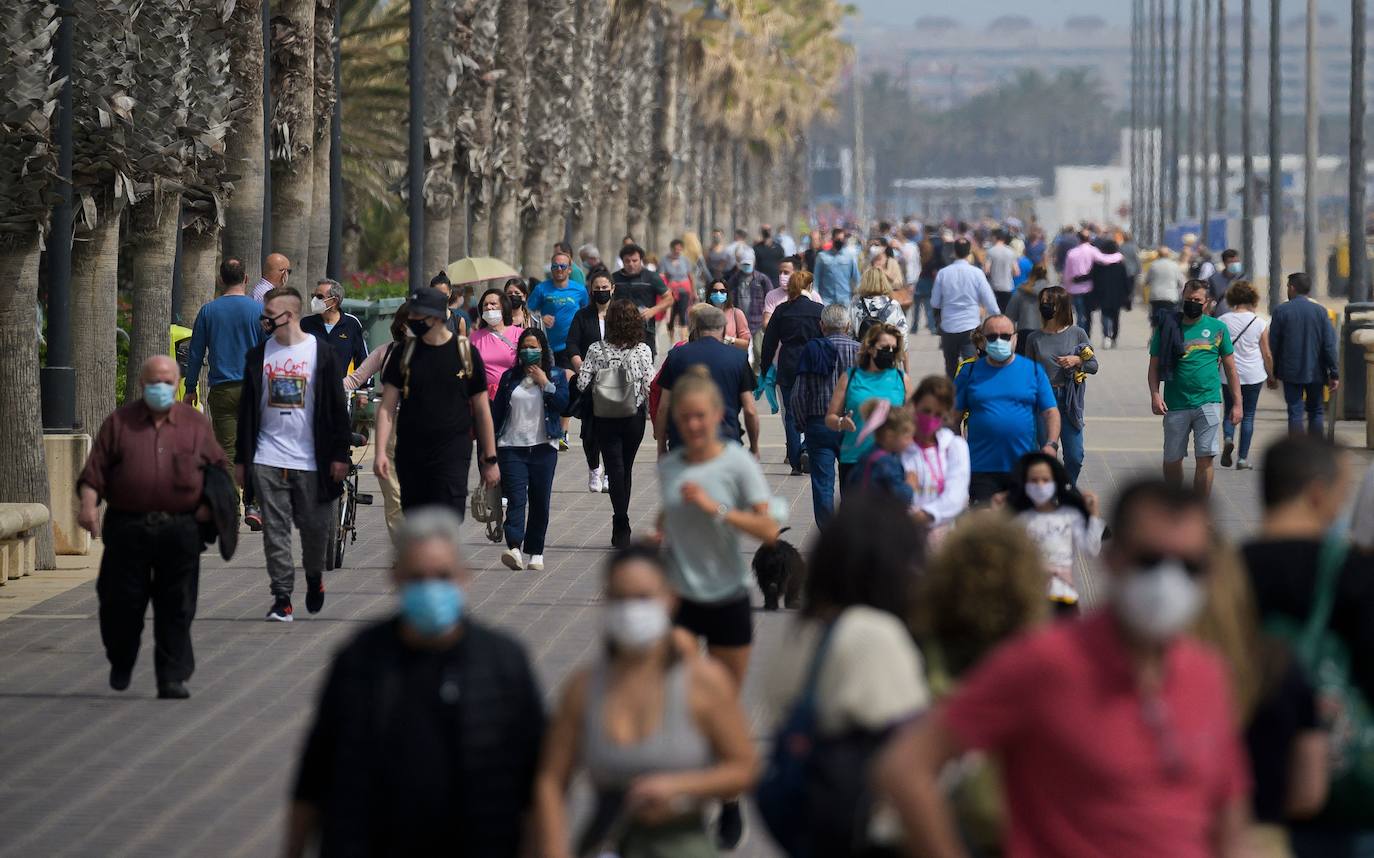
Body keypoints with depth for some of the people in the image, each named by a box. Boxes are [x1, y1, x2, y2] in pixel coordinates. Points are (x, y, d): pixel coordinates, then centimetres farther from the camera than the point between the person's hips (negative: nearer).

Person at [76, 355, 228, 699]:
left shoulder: (195, 424, 11)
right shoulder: (119, 422, 8)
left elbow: (219, 466, 16)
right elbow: (95, 469, 4)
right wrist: (88, 503, -12)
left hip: (180, 529, 0)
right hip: (127, 526, 0)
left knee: (176, 607, -1)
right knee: (122, 602, 3)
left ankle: (173, 678, 3)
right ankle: (121, 665, 26)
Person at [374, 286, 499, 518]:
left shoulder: (466, 353, 2)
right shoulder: (404, 354, 6)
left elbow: (482, 410, 6)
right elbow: (387, 408, 3)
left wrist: (490, 459, 5)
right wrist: (380, 452, -10)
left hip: (452, 455, -3)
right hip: (410, 454, 3)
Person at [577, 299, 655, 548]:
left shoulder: (597, 349, -9)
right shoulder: (643, 351, -8)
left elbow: (582, 384, -11)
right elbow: (649, 388, -10)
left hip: (605, 417, -1)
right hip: (634, 416, 1)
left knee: (615, 469, -1)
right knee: (626, 469, 15)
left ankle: (621, 524, -14)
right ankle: (621, 526, 23)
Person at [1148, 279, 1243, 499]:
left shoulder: (1217, 328, 7)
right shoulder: (1168, 327, 4)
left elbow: (1230, 368, 12)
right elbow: (1154, 366, 5)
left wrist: (1237, 404, 8)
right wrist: (1155, 394, -11)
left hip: (1208, 401, 0)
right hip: (1175, 405, 0)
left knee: (1205, 459, -8)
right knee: (1172, 460, 7)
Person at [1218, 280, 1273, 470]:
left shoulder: (1223, 321, -5)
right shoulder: (1260, 323, -5)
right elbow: (1267, 354, 0)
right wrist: (1272, 375, 13)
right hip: (1253, 375, 0)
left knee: (1229, 412, 14)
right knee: (1248, 415, 9)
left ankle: (1228, 438, -17)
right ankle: (1243, 458, 7)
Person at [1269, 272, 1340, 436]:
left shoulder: (1281, 311, -5)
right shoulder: (1320, 311, -3)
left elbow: (1273, 345, -1)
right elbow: (1330, 345, -4)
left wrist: (1273, 373, 8)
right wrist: (1334, 374, 0)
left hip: (1291, 372, -1)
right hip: (1315, 372, 1)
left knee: (1295, 412, 1)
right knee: (1316, 412, 12)